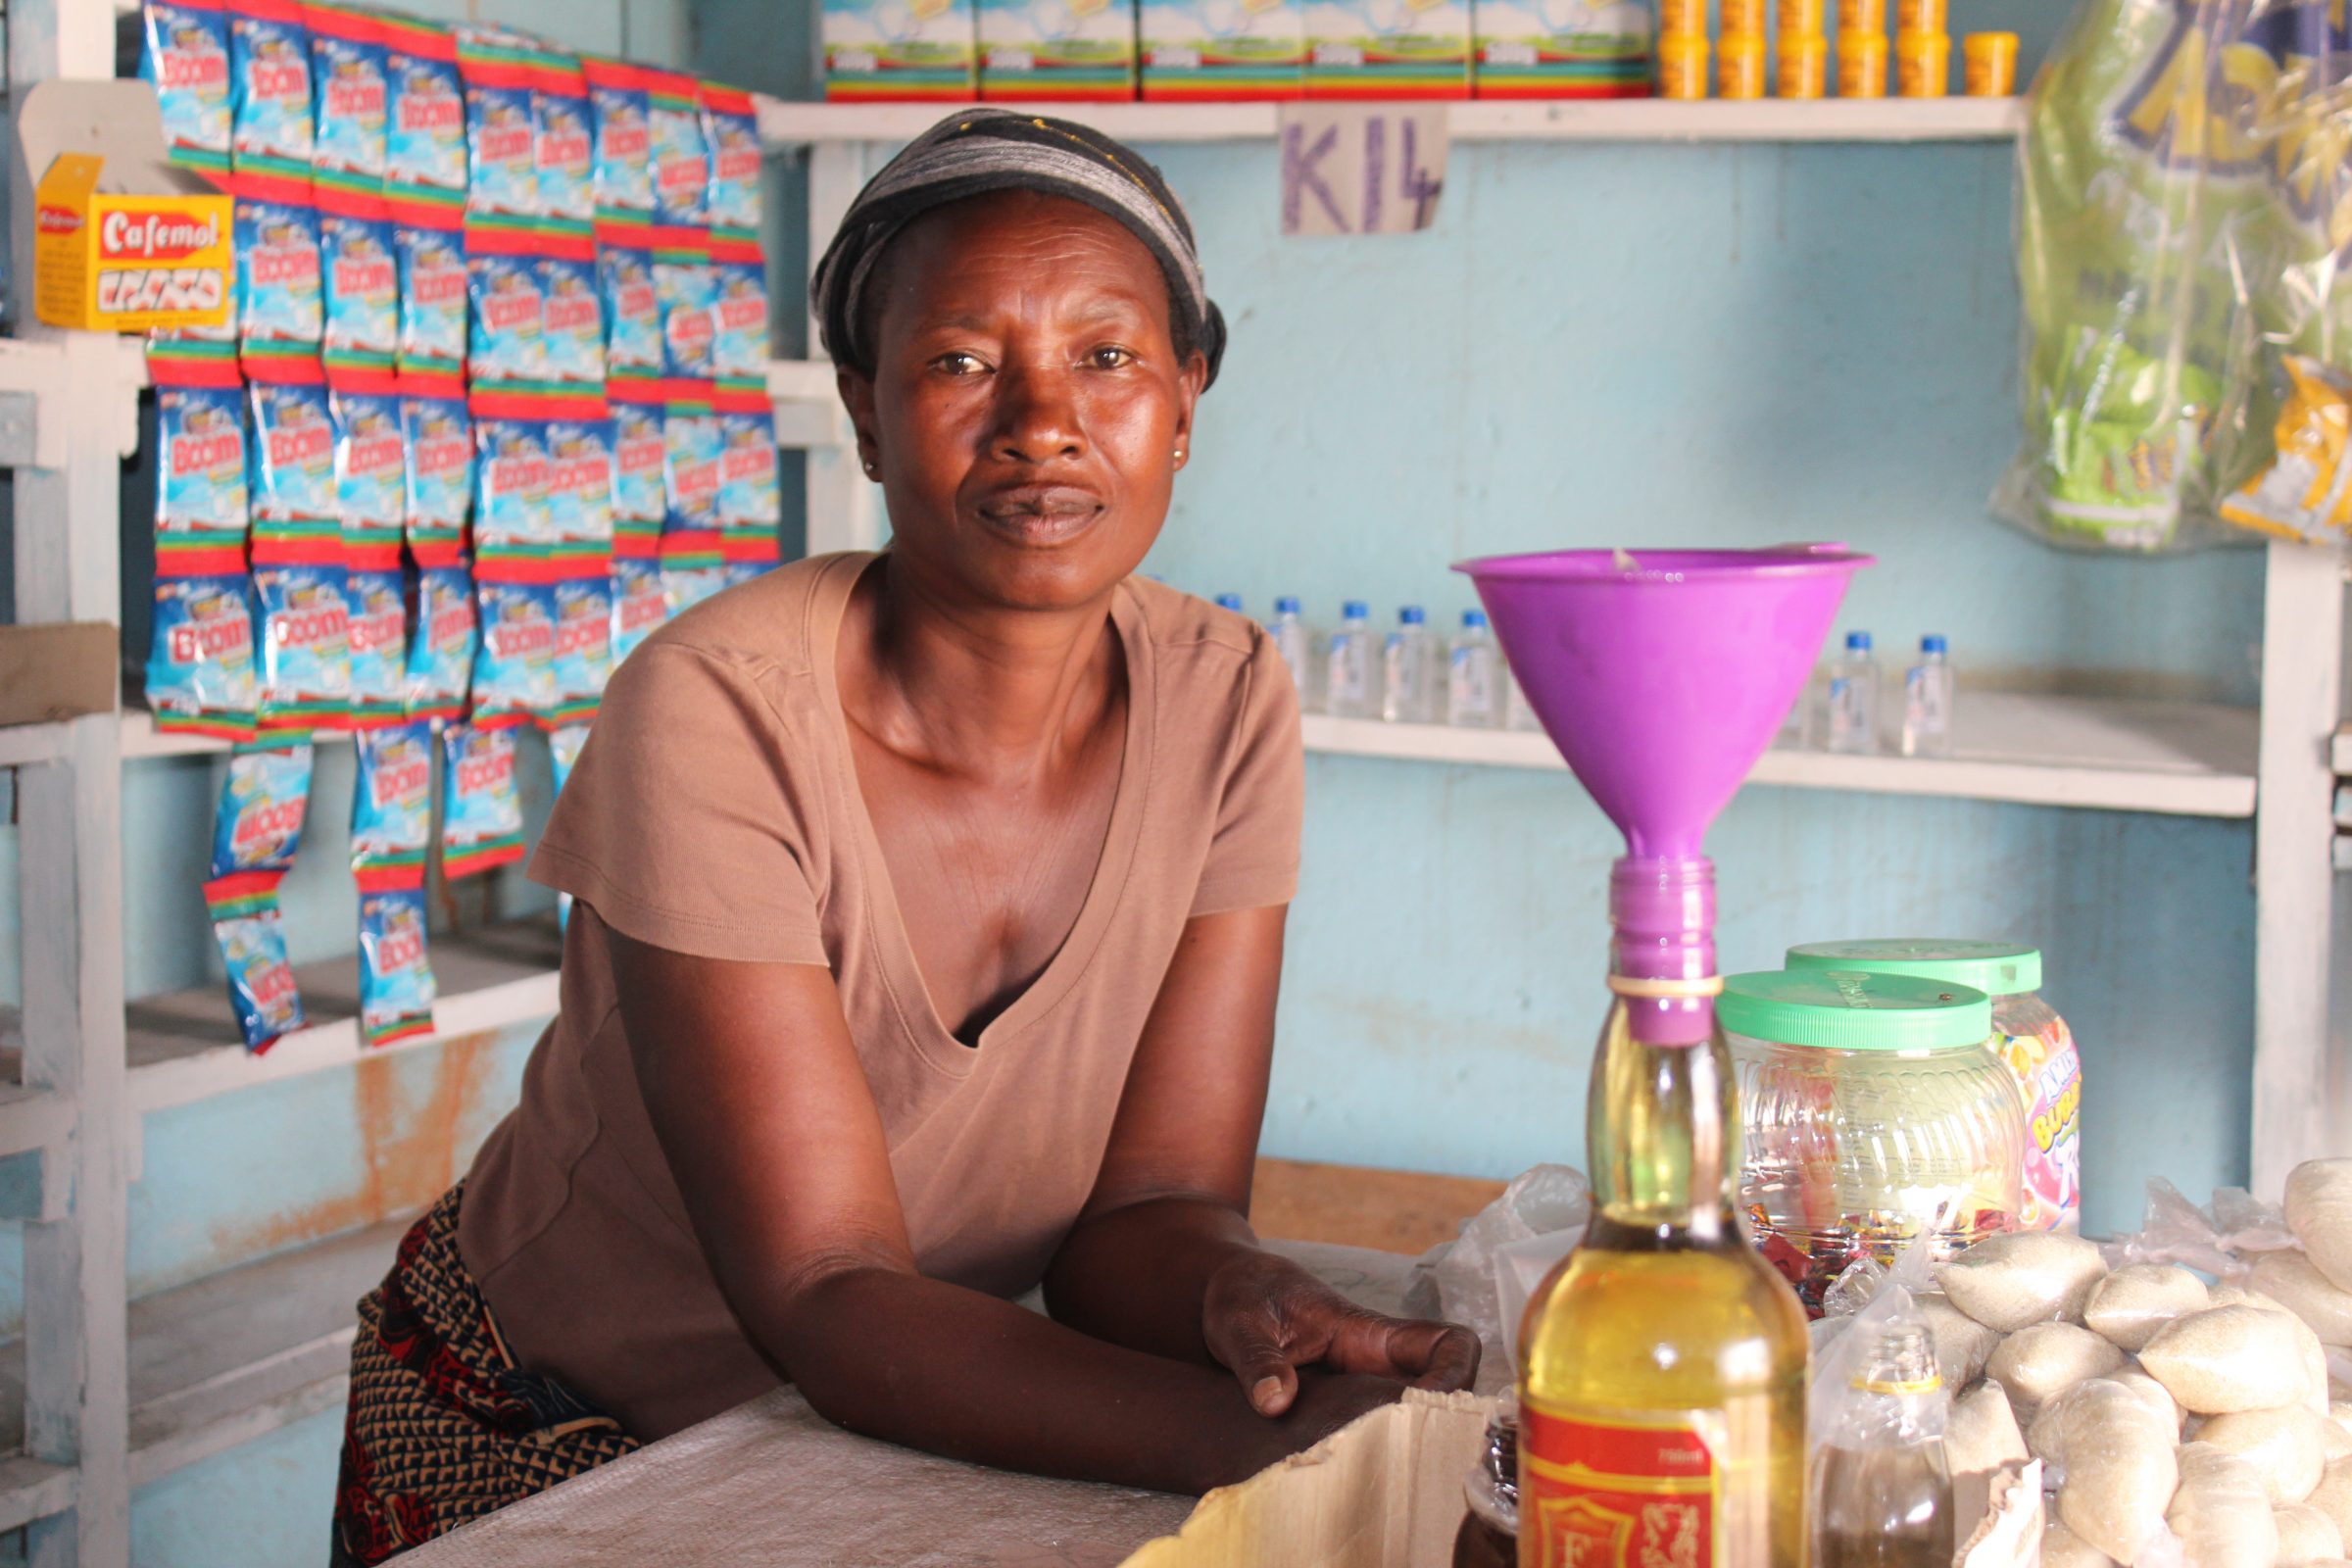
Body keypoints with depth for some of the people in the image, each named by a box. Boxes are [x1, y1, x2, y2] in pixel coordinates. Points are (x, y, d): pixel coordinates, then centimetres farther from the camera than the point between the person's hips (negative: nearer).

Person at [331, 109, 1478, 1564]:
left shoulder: (1223, 704, -8)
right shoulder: (718, 717, -21)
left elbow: (1145, 1201, -8)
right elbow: (826, 1295, -23)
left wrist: (1242, 1299, -30)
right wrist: (1268, 1437, -36)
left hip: (909, 1442, 4)